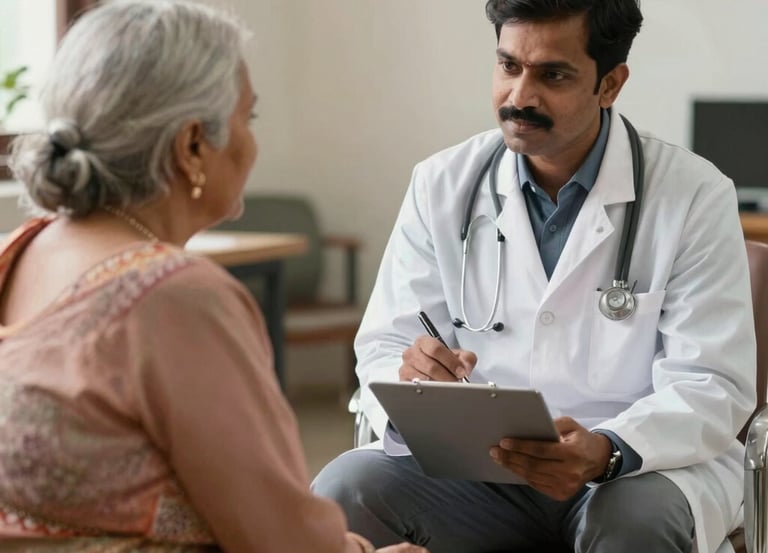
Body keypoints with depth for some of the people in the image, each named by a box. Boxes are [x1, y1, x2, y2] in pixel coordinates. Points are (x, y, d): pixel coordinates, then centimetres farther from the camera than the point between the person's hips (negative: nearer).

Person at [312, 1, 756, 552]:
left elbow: (712, 388, -10)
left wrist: (606, 453, -30)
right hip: (478, 466, 3)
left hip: (640, 469, -2)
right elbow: (385, 347, 4)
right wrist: (411, 389, -23)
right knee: (346, 486, -25)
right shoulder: (441, 185, 4)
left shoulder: (695, 196, -5)